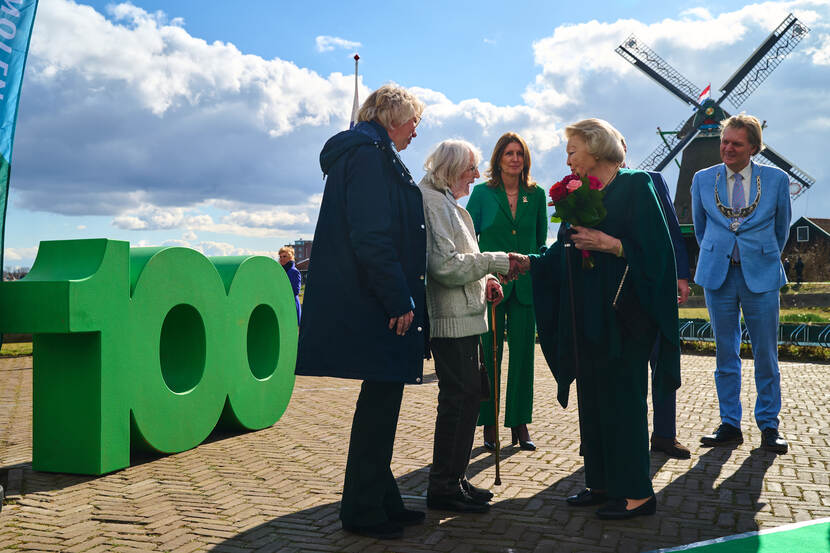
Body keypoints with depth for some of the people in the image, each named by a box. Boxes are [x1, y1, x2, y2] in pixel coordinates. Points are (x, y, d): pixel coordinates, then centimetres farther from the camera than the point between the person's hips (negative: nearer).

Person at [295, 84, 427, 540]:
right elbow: (372, 237, -21)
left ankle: (381, 502, 23)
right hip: (373, 308, -11)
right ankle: (363, 510, 7)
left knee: (381, 399, 13)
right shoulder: (369, 154, -11)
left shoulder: (368, 154, 23)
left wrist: (402, 298, 20)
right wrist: (400, 300, -18)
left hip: (371, 306, 11)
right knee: (380, 399, -4)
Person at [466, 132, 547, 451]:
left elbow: (541, 239, 15)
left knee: (523, 353, 4)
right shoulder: (482, 192, 3)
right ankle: (489, 426, 10)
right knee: (490, 354, 2)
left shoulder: (536, 194, 8)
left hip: (525, 285, 2)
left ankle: (520, 424, 13)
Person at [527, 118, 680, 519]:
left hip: (622, 316, -8)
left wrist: (610, 244, -21)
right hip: (587, 317, 8)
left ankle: (636, 492, 7)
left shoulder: (636, 188, -8)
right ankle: (602, 483, 21)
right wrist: (527, 263, 8)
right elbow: (564, 255, 15)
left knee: (622, 401, -3)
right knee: (592, 400, 10)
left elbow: (656, 250, -15)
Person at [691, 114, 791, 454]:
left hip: (761, 276, -1)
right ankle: (730, 426, 16)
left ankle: (769, 427, 16)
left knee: (766, 355, 3)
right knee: (726, 354, 7)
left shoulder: (777, 180, 1)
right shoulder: (702, 180, 4)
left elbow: (781, 227, 14)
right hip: (718, 276, 1)